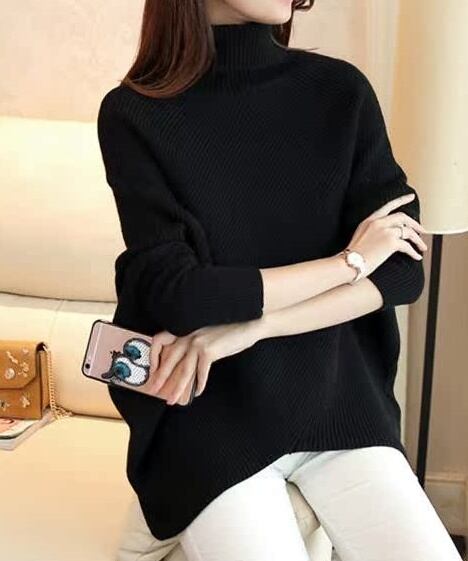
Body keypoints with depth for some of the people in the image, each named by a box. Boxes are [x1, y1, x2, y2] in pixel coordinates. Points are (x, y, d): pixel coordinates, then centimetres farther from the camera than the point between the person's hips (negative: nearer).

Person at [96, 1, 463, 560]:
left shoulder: (341, 90, 0)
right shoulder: (133, 115, -7)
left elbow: (402, 271, -5)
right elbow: (176, 294, -15)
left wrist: (243, 329, -15)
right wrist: (349, 260, -9)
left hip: (336, 392, 3)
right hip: (205, 410, -2)